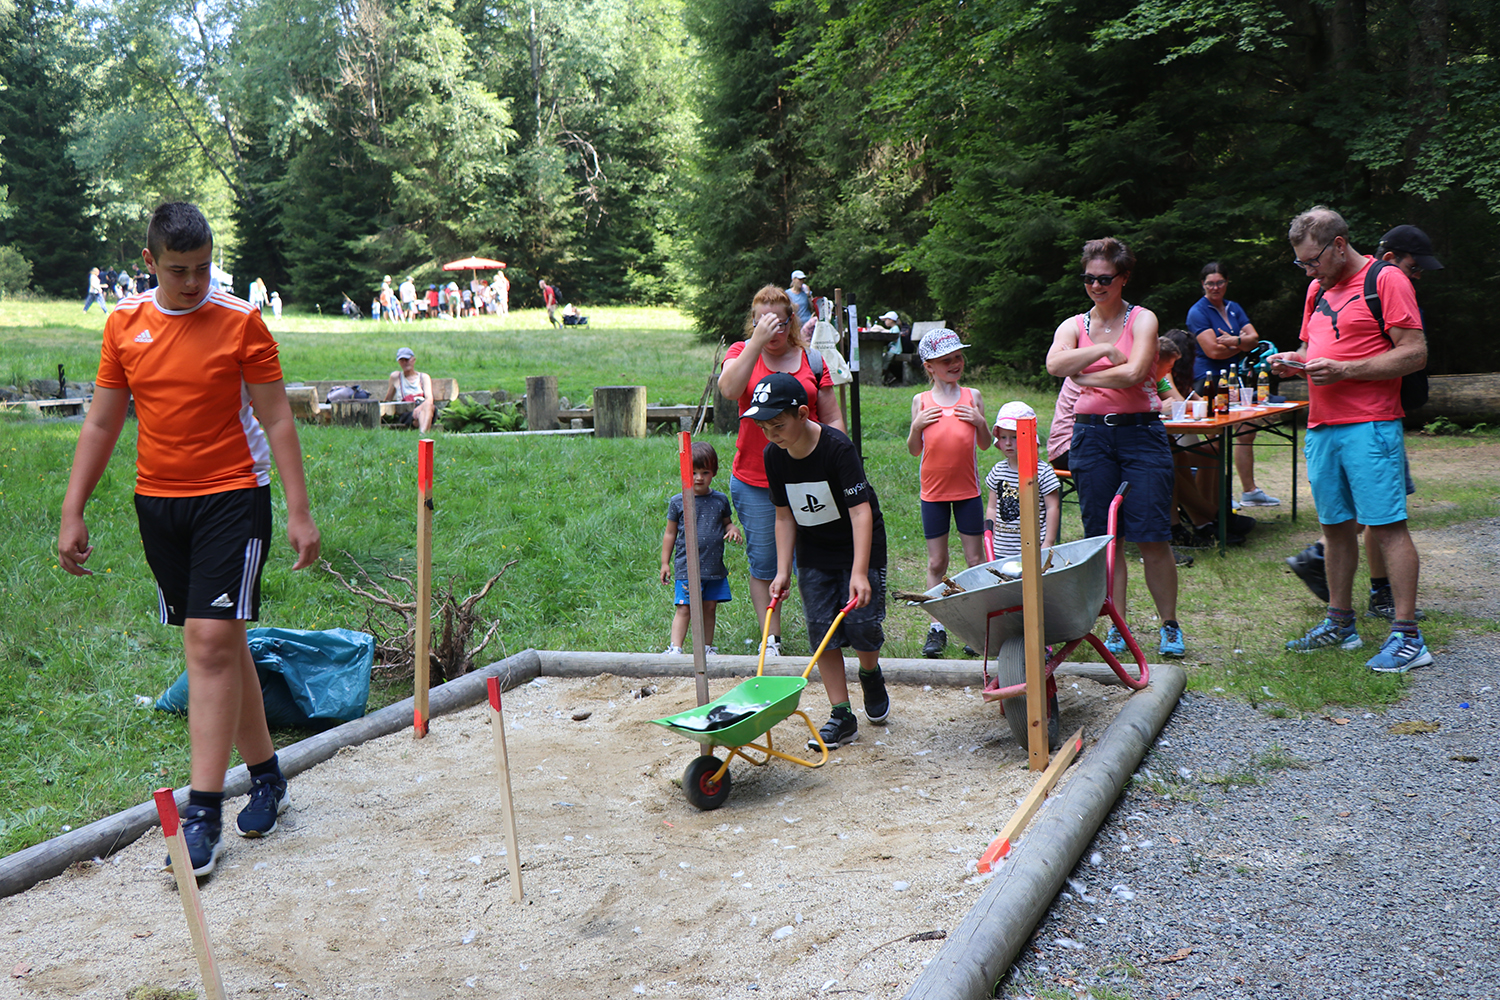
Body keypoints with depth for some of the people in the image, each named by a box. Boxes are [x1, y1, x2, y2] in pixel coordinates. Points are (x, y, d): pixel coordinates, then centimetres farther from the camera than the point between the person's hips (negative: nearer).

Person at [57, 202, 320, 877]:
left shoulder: (241, 322, -5)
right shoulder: (124, 324, 5)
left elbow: (276, 420, -3)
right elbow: (101, 424, 10)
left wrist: (299, 511, -7)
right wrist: (72, 513, 6)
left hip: (232, 498, -4)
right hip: (157, 503, 4)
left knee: (211, 645, -11)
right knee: (220, 644, 10)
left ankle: (203, 814, -8)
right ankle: (266, 776, 25)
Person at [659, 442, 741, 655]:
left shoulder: (720, 500, 7)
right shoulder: (677, 502, 0)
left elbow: (727, 523, 19)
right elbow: (670, 533, 7)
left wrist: (733, 529, -6)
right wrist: (665, 562, 6)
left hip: (715, 567, 3)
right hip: (687, 566, -3)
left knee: (710, 608, 9)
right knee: (685, 608, -8)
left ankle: (707, 647, 21)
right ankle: (675, 647, -6)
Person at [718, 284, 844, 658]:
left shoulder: (813, 359, 6)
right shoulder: (742, 352, 3)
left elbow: (832, 418, 8)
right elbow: (729, 389, -19)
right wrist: (757, 342, -22)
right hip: (754, 482, 0)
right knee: (763, 563, 5)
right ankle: (771, 638, 16)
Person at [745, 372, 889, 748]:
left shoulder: (837, 447, -26)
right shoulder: (774, 456, -9)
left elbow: (860, 510, -29)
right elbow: (785, 516, 1)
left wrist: (859, 572, -37)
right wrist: (782, 572, -4)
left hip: (859, 546, -4)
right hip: (814, 552, 5)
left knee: (861, 624, -9)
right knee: (822, 630, -2)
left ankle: (870, 674, 26)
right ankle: (841, 717, 4)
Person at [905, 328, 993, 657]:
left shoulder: (972, 396, 3)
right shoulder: (921, 401, 2)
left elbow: (985, 444, 8)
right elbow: (914, 450, 6)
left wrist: (980, 422, -10)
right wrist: (917, 426, -11)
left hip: (967, 489, 0)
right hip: (933, 491, 0)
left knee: (976, 559, 3)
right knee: (936, 562, 5)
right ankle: (937, 628, 10)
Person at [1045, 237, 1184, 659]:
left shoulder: (1142, 320, 3)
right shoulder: (1073, 326, 11)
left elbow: (1133, 373, -14)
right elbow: (1054, 363, -11)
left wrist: (1085, 375, -4)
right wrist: (1104, 349, -13)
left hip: (1140, 431, -3)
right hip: (1091, 435, 3)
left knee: (1151, 536, -5)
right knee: (1104, 538, 3)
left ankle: (1170, 625, 9)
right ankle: (1117, 627, 13)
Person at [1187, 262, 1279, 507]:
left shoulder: (1234, 308, 16)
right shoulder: (1198, 312, -6)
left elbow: (1254, 338, 4)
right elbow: (1213, 350, -16)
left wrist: (1233, 341, -16)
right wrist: (1242, 344, -3)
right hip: (1210, 380, -7)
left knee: (1246, 433, 9)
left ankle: (1249, 491, 18)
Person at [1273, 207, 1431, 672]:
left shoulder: (1385, 280, -6)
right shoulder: (1318, 289, 18)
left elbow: (1415, 353, -12)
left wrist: (1343, 371, -18)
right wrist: (1294, 362, 3)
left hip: (1370, 426, -8)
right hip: (1322, 425, 8)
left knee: (1386, 525, -8)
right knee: (1335, 525, 12)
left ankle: (1407, 636, -5)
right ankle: (1340, 624, 22)